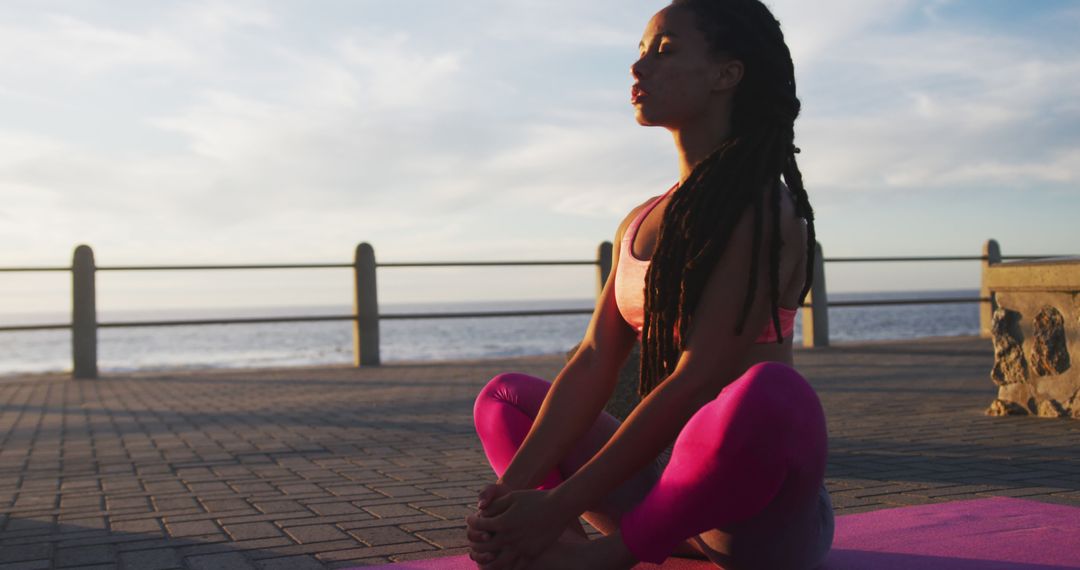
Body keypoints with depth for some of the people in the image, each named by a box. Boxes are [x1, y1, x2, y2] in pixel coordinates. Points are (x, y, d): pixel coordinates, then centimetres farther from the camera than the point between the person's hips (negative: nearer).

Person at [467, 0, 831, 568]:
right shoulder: (638, 224, 12)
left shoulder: (762, 209, -12)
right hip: (670, 472, 8)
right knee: (504, 397, 14)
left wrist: (561, 505, -23)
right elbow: (593, 362, 3)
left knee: (770, 394, -39)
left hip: (757, 500, -7)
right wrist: (514, 485, -10)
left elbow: (698, 379, -21)